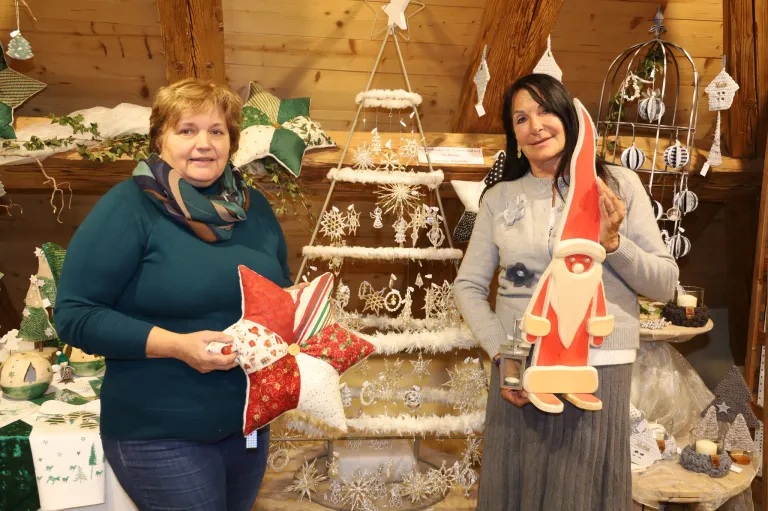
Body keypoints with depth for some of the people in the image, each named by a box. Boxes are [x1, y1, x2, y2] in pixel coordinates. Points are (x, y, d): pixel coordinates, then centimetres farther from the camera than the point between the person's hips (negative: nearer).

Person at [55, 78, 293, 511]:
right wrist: (176, 344, -25)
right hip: (159, 436, -6)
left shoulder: (254, 207, 5)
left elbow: (282, 294, 17)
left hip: (249, 423, 6)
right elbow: (75, 315, -15)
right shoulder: (127, 207, -13)